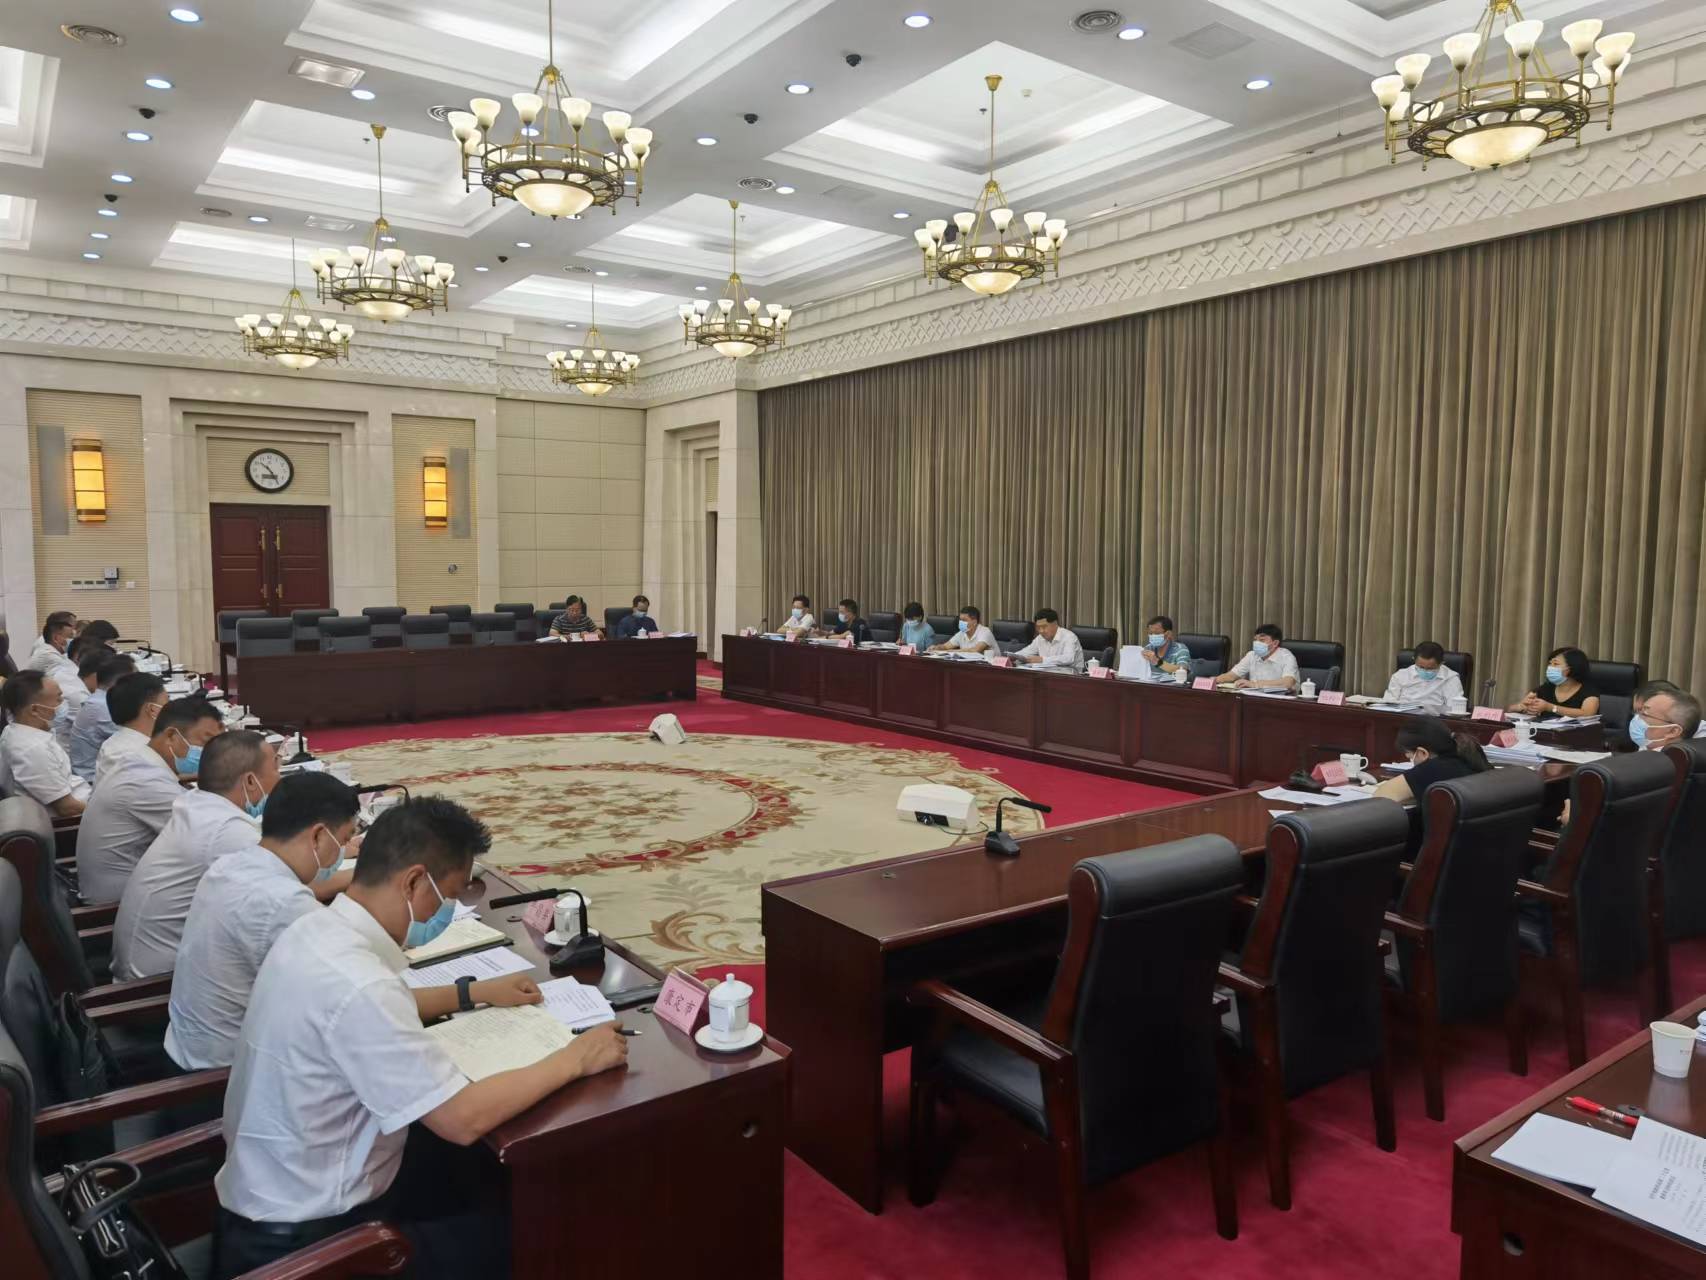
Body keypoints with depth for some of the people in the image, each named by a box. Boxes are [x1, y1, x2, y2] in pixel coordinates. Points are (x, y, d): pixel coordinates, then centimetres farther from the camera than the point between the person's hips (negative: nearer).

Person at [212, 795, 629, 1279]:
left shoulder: (317, 929, -3)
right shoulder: (355, 983, -32)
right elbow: (463, 1120, -29)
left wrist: (471, 993, 17)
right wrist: (572, 1060, -18)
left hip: (282, 1193, 9)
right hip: (306, 1236, -8)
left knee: (488, 1169, 16)